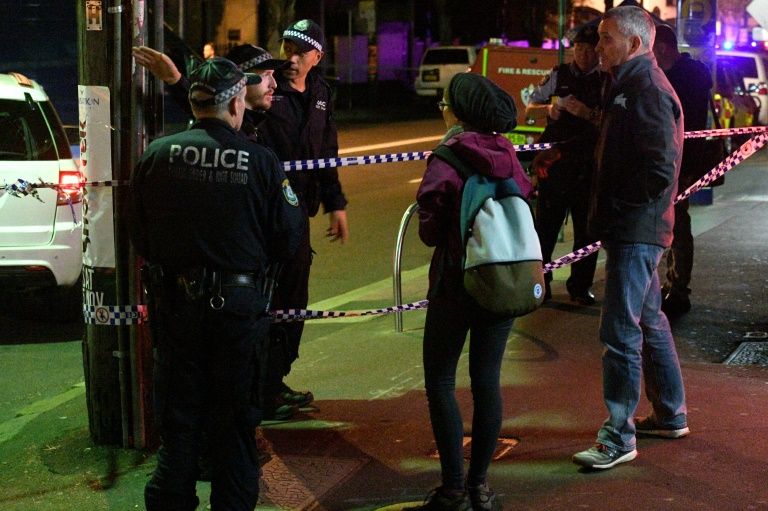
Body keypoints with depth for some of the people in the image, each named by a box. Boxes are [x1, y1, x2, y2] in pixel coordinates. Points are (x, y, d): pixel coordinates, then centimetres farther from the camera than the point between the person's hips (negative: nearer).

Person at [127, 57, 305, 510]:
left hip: (176, 301, 2)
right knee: (235, 417, 12)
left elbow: (139, 236, 3)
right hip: (239, 304, -2)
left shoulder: (158, 155, -7)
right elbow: (289, 239, -6)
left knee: (178, 411, 14)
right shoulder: (261, 162, -13)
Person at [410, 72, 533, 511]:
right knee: (487, 380, 10)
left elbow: (431, 231, -11)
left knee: (440, 382, 5)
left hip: (456, 284, -5)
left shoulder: (448, 158, -13)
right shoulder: (508, 155, 2)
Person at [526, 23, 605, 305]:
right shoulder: (559, 76, 7)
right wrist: (549, 109, -8)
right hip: (555, 158, 0)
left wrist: (587, 113, -22)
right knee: (546, 221, 0)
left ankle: (581, 285, 17)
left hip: (588, 163, 0)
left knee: (587, 226, 6)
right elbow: (530, 105, 12)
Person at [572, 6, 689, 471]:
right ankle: (671, 415, 31)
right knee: (649, 323, 19)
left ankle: (619, 437, -1)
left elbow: (660, 171, -23)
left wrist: (615, 206, -12)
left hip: (636, 232, -11)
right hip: (634, 229, 11)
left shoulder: (649, 91, -17)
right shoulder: (630, 86, 15)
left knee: (620, 332, -7)